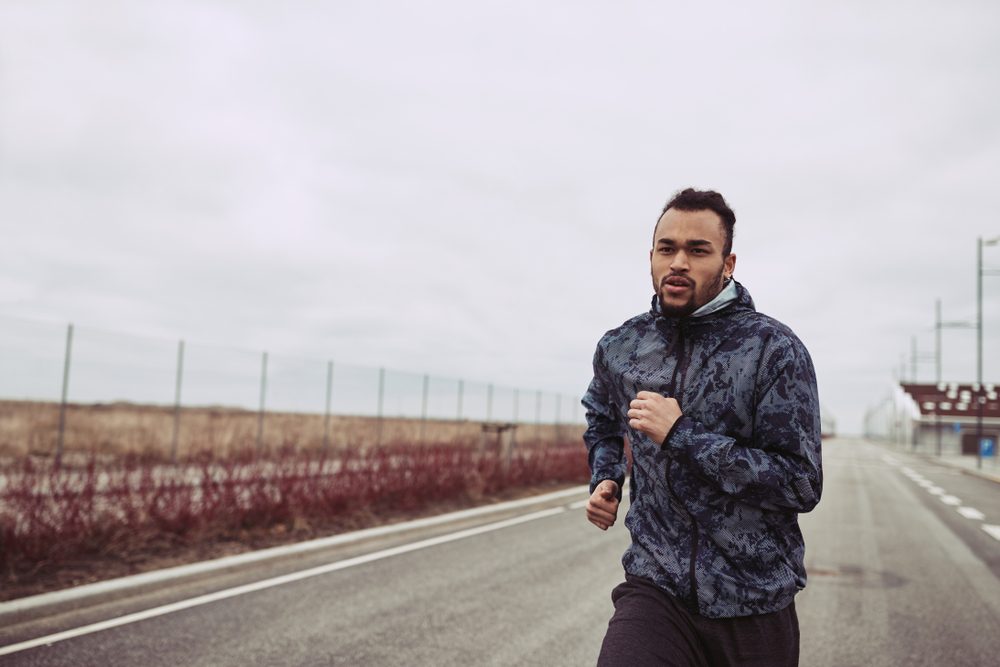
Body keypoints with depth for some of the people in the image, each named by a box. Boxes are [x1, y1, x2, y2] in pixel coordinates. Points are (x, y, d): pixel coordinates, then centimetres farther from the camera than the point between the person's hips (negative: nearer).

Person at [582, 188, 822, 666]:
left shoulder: (775, 349, -9)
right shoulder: (619, 348, 4)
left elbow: (802, 485, -13)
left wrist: (683, 436, -19)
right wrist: (604, 480, 8)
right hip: (655, 587, 2)